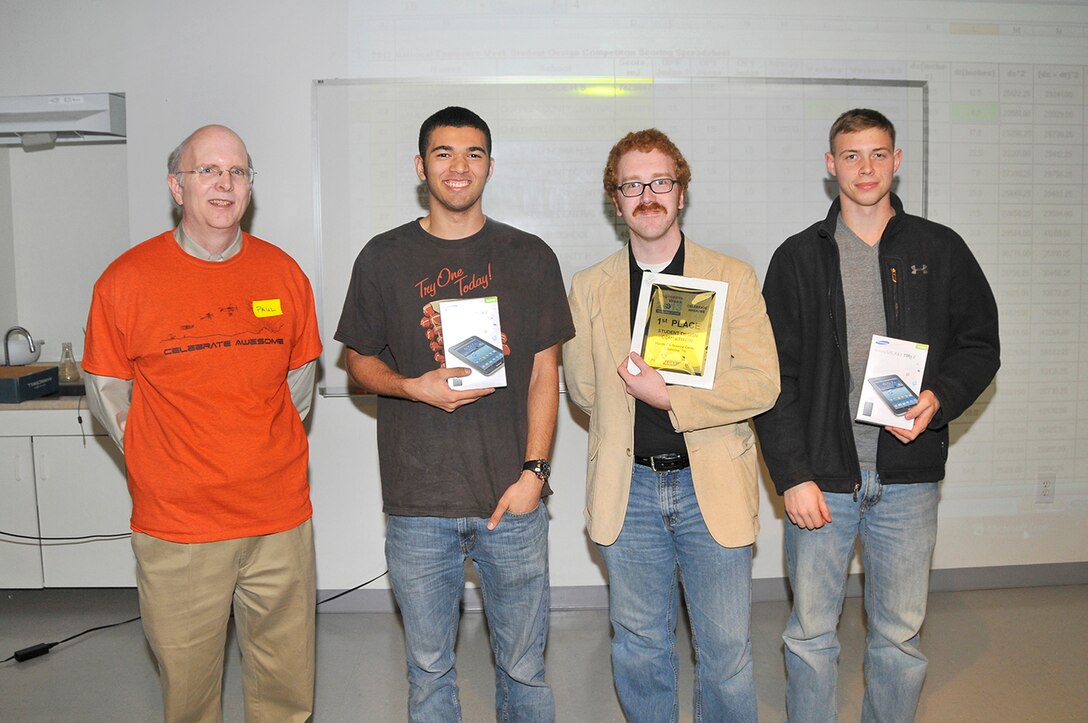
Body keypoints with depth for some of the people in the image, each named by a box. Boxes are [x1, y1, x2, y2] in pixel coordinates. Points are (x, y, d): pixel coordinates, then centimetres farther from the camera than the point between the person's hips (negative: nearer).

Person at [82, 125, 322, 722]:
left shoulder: (283, 273, 3)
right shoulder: (126, 280, -4)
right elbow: (106, 395, 3)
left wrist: (268, 451, 6)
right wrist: (164, 468, -3)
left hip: (281, 520, 2)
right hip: (176, 527, -2)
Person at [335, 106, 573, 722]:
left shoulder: (530, 257, 4)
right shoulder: (384, 258, 3)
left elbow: (544, 374, 4)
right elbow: (360, 360, 9)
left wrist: (534, 471, -6)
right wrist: (415, 387, -12)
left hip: (513, 499, 0)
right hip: (418, 507, 0)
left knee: (524, 667, 12)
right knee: (429, 670, 14)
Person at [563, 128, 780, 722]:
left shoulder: (733, 278, 1)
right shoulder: (590, 288, 6)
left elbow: (761, 384, -8)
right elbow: (583, 390, 8)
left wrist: (669, 397, -14)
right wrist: (639, 394, -2)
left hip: (712, 487, -1)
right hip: (628, 490, 2)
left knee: (726, 651, 7)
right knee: (639, 648, 14)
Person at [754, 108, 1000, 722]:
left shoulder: (940, 250, 6)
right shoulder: (799, 258, 3)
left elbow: (980, 344, 11)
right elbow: (773, 376, -1)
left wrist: (940, 397, -10)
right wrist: (792, 475, -8)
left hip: (908, 478, 1)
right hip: (820, 477, -1)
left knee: (901, 636, 11)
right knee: (811, 634, 8)